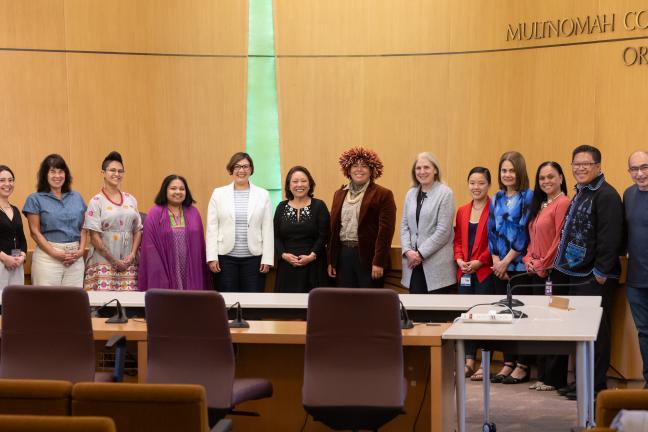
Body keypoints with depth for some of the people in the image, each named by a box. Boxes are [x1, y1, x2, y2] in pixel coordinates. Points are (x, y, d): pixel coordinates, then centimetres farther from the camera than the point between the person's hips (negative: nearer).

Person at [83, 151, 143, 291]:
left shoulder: (131, 200, 12)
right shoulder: (96, 202, -1)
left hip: (128, 263, 4)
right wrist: (114, 261, -8)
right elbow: (94, 237, -5)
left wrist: (132, 254, -2)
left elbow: (137, 230, 13)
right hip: (103, 262, -4)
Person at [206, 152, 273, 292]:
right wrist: (212, 257, -4)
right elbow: (212, 228, 3)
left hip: (254, 257, 0)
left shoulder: (263, 195, 5)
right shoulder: (218, 193, 5)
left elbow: (267, 229, 3)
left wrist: (267, 259, -2)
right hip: (226, 257, 0)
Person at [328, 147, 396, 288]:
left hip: (368, 256, -5)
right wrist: (331, 261, 10)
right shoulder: (339, 194, 14)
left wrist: (379, 262, -16)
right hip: (343, 255, 5)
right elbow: (333, 228, 14)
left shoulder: (383, 195, -4)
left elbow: (385, 230, -10)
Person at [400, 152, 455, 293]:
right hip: (414, 263, 5)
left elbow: (443, 230, -9)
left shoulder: (445, 193, -3)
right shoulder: (411, 193, 13)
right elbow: (404, 226, 11)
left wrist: (421, 253, -11)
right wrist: (408, 251, -5)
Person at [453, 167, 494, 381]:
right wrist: (459, 259, -2)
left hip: (485, 271, -6)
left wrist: (479, 261, -15)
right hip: (464, 272, 6)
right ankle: (468, 362, 14)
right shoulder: (462, 211, 14)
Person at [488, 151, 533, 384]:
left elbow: (524, 233, -10)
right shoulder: (496, 199, 12)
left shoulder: (528, 197, -5)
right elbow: (492, 232, 10)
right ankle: (508, 363, 15)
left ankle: (523, 365, 4)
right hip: (500, 266, 6)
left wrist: (506, 261, -10)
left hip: (520, 265, -6)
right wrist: (496, 261, -2)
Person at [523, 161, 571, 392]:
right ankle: (543, 375, 19)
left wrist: (542, 265, -12)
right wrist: (529, 259, 4)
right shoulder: (539, 205, 17)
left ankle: (555, 378, 4)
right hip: (538, 272, 9)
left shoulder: (563, 203, -11)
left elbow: (560, 240, -16)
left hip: (554, 272, -9)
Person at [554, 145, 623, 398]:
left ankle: (596, 384, 3)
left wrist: (601, 272, -22)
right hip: (578, 274, 10)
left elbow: (610, 237, -21)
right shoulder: (580, 194, 17)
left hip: (595, 278, -10)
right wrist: (566, 263, 16)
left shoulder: (606, 195, -14)